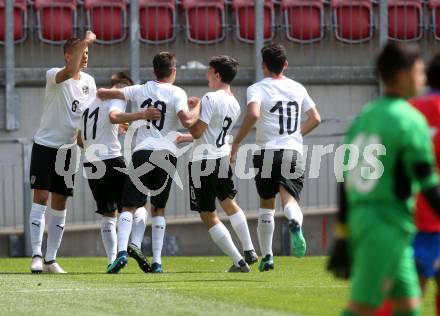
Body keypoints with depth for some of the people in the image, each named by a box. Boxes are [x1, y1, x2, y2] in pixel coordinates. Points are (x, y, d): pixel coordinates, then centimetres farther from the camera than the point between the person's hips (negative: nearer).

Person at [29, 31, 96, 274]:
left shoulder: (89, 81, 6)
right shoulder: (53, 75, -13)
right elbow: (69, 72, -36)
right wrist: (84, 42, -34)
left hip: (68, 149, 5)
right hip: (44, 145, -5)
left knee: (59, 205, 6)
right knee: (41, 198, -11)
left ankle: (51, 259, 11)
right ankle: (36, 255, -12)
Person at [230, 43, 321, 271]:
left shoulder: (257, 88, -1)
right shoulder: (297, 88, 13)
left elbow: (253, 114, -20)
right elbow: (315, 119, 18)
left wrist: (236, 143, -11)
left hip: (267, 152, -1)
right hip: (294, 152, 1)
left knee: (266, 205, 14)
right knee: (289, 198, -12)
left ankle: (266, 256, 19)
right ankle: (295, 224, -48)